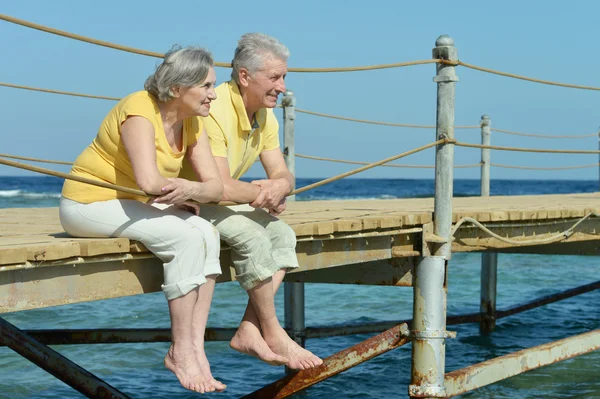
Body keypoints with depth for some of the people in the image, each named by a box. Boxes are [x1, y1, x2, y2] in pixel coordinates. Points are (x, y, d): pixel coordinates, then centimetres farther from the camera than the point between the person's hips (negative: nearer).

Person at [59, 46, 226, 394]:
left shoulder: (193, 123, 3)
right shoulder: (139, 110, -22)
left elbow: (215, 185, -4)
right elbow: (149, 181, -33)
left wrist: (190, 190, -26)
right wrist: (188, 194, -14)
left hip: (132, 206, 8)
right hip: (89, 203, -8)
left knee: (207, 233, -18)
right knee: (186, 237, -26)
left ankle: (196, 349, -18)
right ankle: (180, 352, -16)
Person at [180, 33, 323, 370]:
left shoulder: (265, 116, 3)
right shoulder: (213, 112, -27)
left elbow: (283, 175, 1)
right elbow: (219, 188, -33)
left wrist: (280, 186, -25)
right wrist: (264, 192, -16)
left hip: (221, 201, 9)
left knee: (282, 234, -7)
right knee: (253, 237, -27)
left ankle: (249, 331, -11)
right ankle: (273, 333, -12)